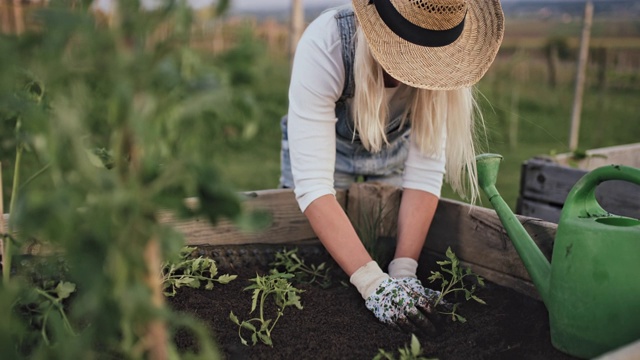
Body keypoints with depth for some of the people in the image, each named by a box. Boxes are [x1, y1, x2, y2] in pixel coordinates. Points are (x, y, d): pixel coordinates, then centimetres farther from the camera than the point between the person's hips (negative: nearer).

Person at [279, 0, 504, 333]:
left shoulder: (440, 58, -29)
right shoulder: (324, 46, -39)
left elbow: (426, 167, -28)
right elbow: (312, 183, -43)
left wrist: (403, 269, -37)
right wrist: (373, 283, -49)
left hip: (392, 153, 2)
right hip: (322, 147, -2)